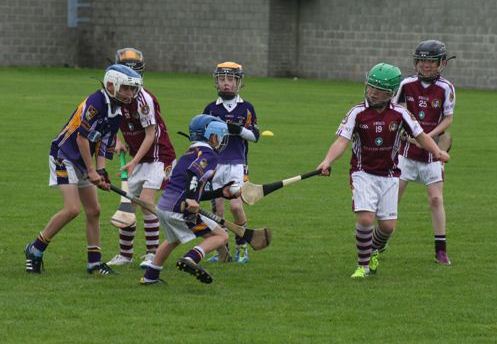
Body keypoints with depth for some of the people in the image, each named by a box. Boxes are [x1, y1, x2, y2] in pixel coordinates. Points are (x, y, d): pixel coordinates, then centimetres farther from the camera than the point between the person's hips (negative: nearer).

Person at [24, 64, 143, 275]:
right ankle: (35, 250, -4)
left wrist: (101, 171, -10)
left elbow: (103, 145, 6)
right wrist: (91, 171, -18)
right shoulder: (96, 102, -21)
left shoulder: (117, 113, 7)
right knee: (72, 209, -17)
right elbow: (81, 137, -22)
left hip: (83, 161, 9)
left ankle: (94, 263, 16)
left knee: (93, 211, 7)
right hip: (64, 156, -9)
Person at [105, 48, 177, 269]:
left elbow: (150, 135, -19)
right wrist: (117, 142, -4)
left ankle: (152, 254, -14)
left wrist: (134, 162, -22)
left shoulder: (143, 99, -21)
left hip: (158, 155, -8)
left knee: (146, 201, -19)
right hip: (139, 158, 8)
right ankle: (125, 254, 16)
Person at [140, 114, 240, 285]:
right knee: (221, 236, -4)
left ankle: (150, 276, 41)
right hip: (178, 210, -9)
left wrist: (221, 193, 27)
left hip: (162, 207, 9)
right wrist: (190, 200, -36)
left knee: (173, 240, 36)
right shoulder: (208, 155, -4)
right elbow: (193, 173, -25)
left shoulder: (189, 154, 24)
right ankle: (190, 259, -23)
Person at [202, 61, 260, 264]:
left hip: (237, 164, -2)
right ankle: (222, 252, 11)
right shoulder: (211, 109, 9)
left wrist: (240, 130, -13)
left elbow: (255, 136, 4)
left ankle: (241, 247, 3)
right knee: (217, 209, 1)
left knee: (236, 205, -14)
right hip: (214, 163, 2)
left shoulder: (246, 108, 5)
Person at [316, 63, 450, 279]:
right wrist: (328, 161, -34)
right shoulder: (357, 113, -8)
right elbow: (342, 141, -17)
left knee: (388, 225, -1)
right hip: (363, 173, -2)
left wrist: (437, 151, -16)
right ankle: (363, 265, 0)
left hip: (389, 175, 2)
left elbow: (420, 136, 3)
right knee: (365, 219, -19)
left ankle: (375, 251, 32)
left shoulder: (399, 114, -3)